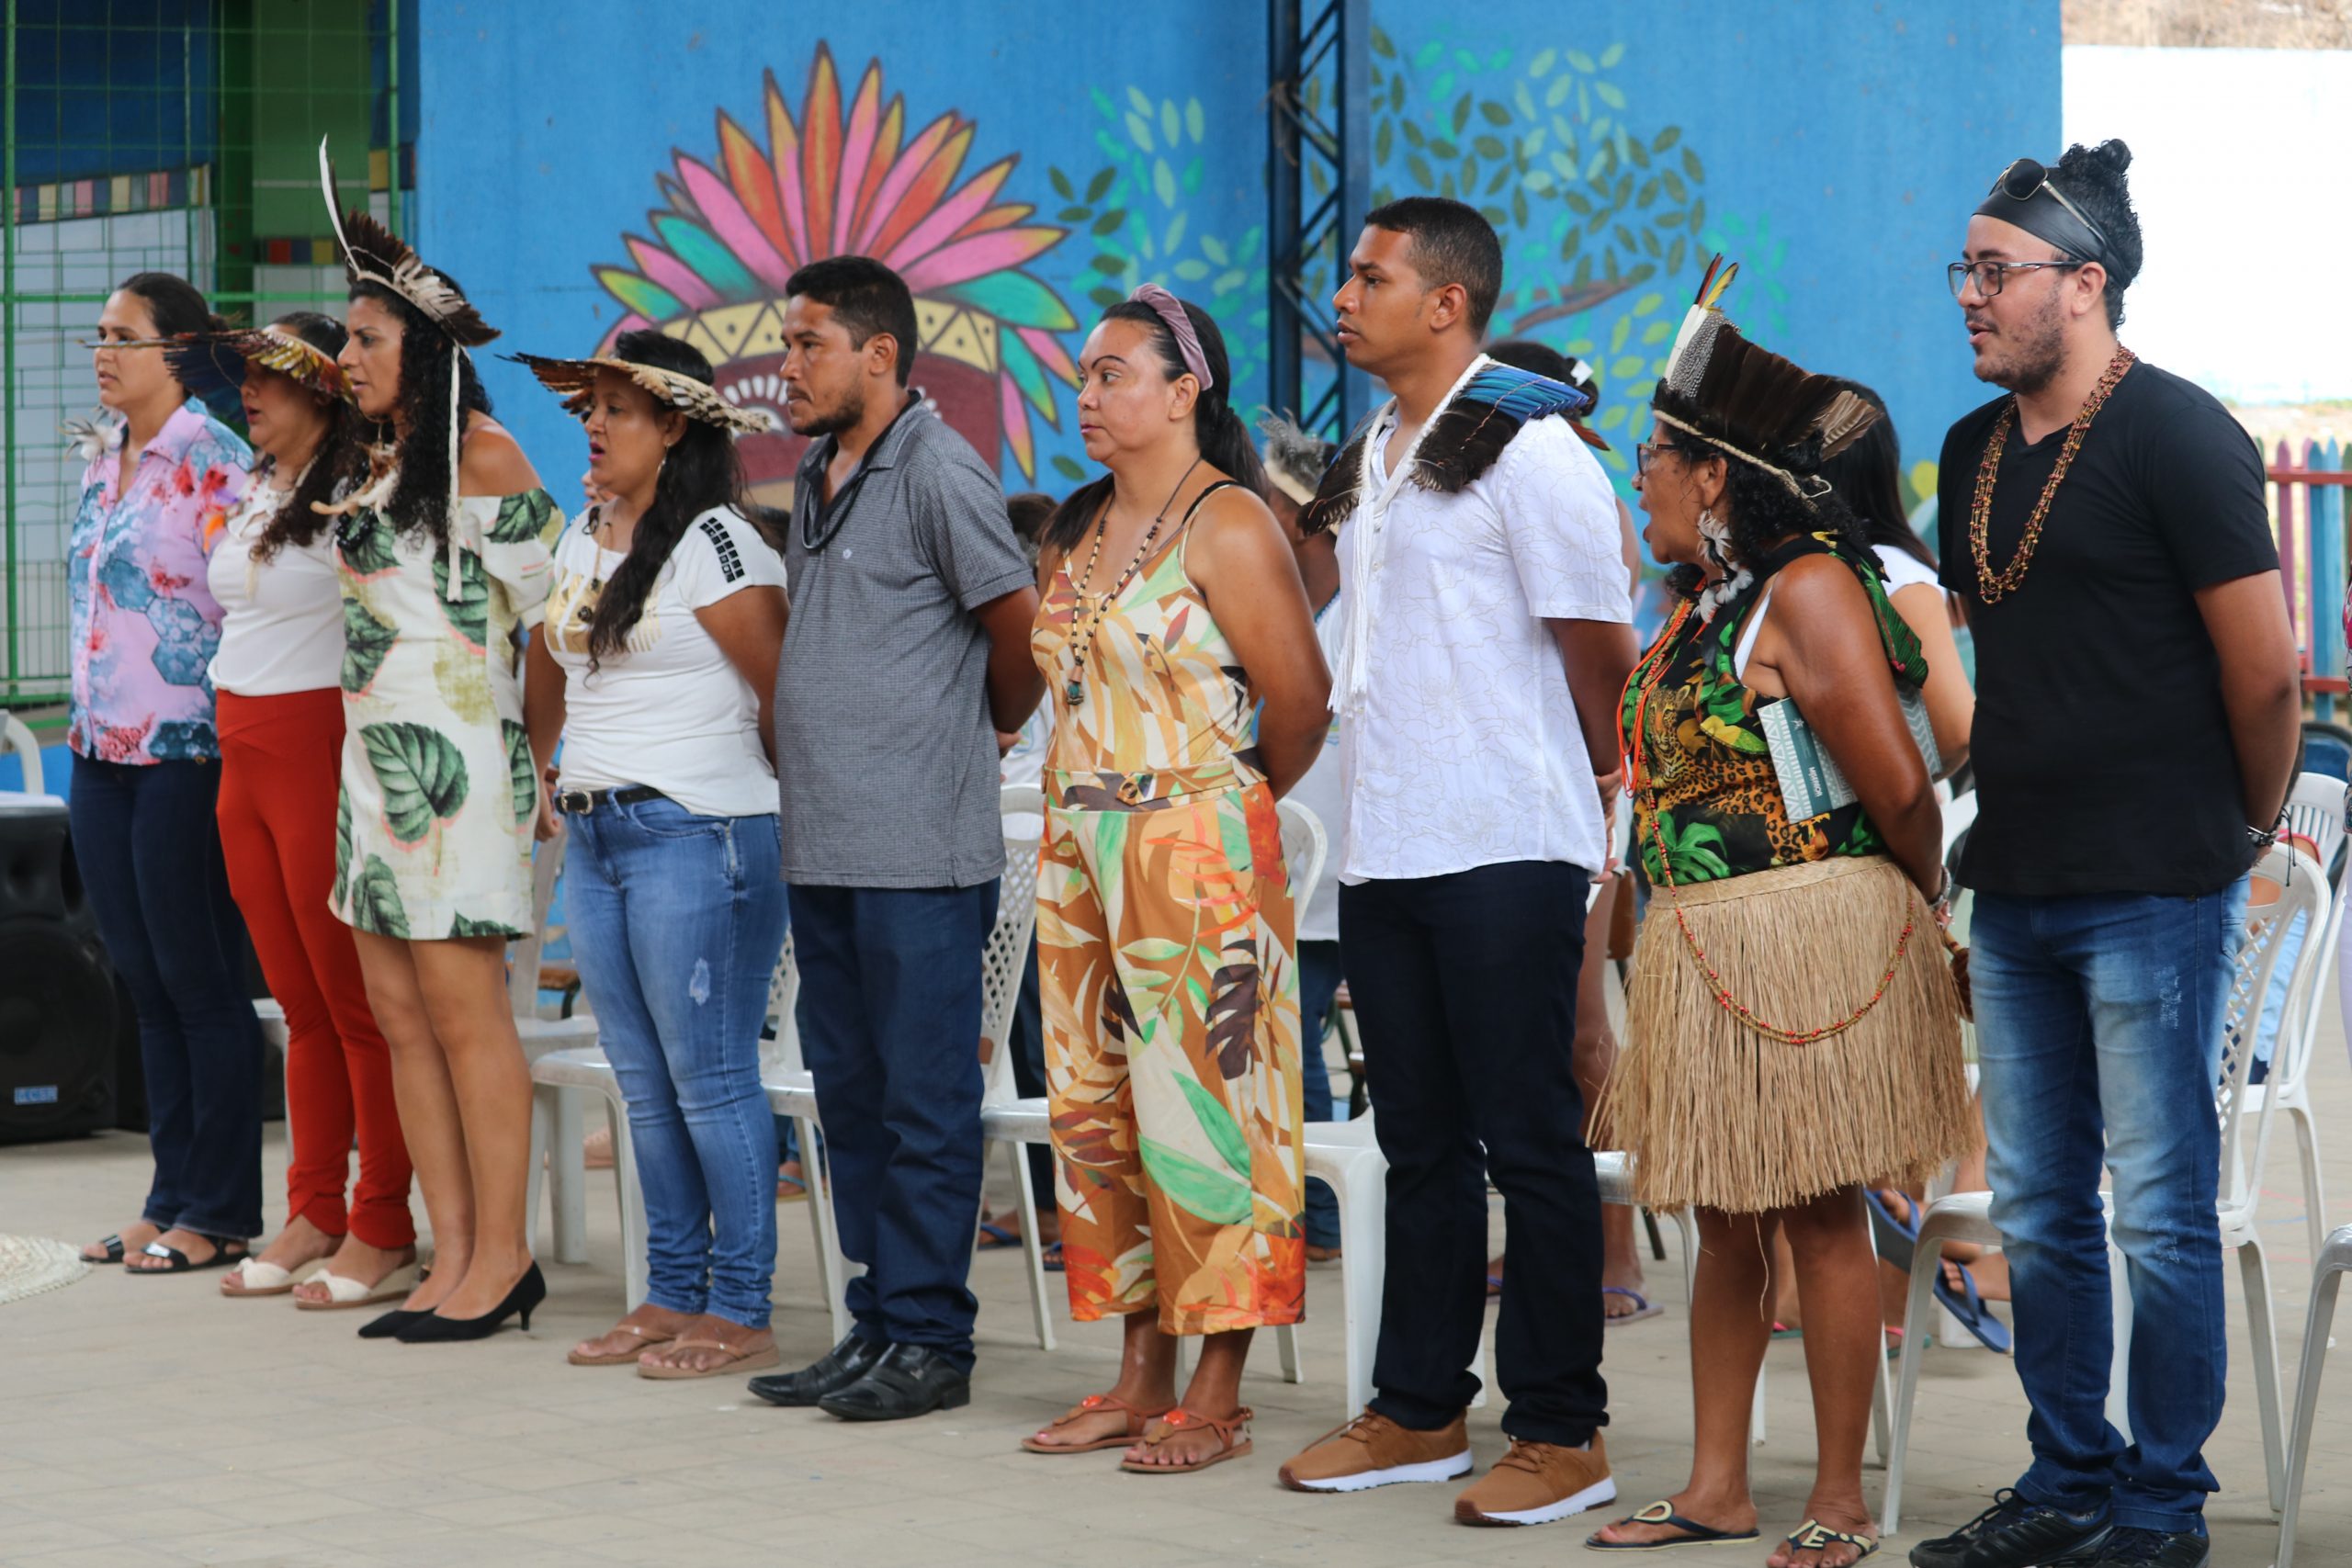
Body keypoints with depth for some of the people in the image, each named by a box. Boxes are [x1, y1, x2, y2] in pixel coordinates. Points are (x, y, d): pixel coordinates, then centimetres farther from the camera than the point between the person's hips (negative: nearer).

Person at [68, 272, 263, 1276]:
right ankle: (170, 1201, 18)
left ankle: (219, 1212, 5)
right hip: (101, 752, 8)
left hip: (185, 752, -8)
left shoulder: (214, 461, -11)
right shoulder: (100, 458, 13)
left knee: (199, 982, -2)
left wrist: (233, 735, -15)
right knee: (145, 981, 11)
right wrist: (86, 723, 18)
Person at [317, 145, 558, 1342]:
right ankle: (453, 1257, 9)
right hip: (377, 752, 9)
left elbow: (546, 597, -7)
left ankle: (501, 1256, 0)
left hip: (454, 756, -9)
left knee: (462, 1010, -6)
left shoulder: (479, 455, -9)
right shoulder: (392, 466, 16)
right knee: (399, 1011, 6)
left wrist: (540, 764, -4)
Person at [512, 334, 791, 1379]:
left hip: (697, 835, -9)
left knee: (709, 1079, -6)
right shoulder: (583, 539, 14)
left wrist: (744, 783, 0)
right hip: (596, 838, 9)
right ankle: (673, 1296, 19)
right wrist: (548, 778, 30)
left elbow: (785, 689, -11)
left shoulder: (713, 542, -11)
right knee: (644, 1086, 12)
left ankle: (741, 1313, 0)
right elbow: (549, 669, 31)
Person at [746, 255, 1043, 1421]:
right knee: (850, 1092, 12)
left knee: (924, 1097, -3)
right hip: (822, 844, 9)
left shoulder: (938, 473, -11)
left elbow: (1021, 628, -8)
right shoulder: (816, 477, 16)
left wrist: (987, 729, 6)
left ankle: (929, 1339, 2)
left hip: (918, 851, -9)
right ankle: (877, 1321, 19)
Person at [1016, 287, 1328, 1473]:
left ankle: (1215, 1398, -1)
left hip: (1196, 852, -8)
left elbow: (1301, 697, -11)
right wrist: (1089, 802, 14)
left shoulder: (1225, 525, -10)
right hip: (1083, 853, 8)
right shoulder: (1080, 527, 13)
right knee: (1102, 1111, 8)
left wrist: (1232, 797, 3)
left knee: (1204, 1112, -5)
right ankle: (1140, 1379, 15)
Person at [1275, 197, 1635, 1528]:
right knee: (1422, 1143, 13)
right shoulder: (1374, 456, 16)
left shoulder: (1529, 450, -10)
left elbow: (1602, 648, -8)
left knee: (1532, 1142, -4)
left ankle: (1563, 1433, 1)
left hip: (1505, 854, -8)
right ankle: (1420, 1413, 21)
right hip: (1387, 851, 8)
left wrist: (1581, 795, 2)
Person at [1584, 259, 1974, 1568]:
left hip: (1809, 945, -9)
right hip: (1704, 950, 9)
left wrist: (1921, 912, -1)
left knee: (1821, 1212, -3)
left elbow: (1898, 786, -16)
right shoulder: (1702, 605, 14)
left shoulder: (1807, 589, -13)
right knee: (1725, 1215, 11)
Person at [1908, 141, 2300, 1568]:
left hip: (2154, 897, -8)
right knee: (2039, 1214, 12)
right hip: (2015, 890, 8)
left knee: (2160, 1210, -1)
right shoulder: (1978, 453, 13)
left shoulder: (2177, 436, -10)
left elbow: (2269, 673, -9)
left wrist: (2242, 830, 4)